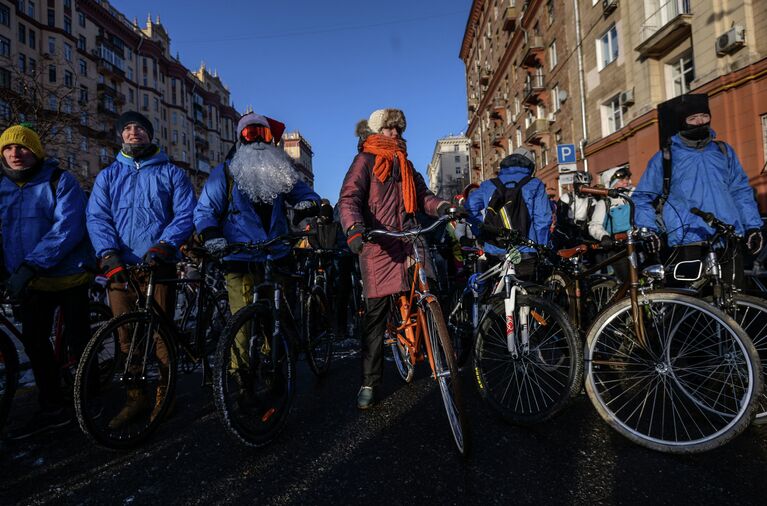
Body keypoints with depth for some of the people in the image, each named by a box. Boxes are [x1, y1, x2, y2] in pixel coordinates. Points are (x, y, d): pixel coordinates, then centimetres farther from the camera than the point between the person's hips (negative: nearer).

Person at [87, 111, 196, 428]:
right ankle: (136, 400, 17)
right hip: (120, 267, 3)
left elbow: (185, 215, 0)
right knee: (127, 338, 5)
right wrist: (108, 253, -13)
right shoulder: (107, 176, 18)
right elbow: (97, 218, 6)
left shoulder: (172, 173, 10)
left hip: (158, 266, -3)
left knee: (161, 334, -3)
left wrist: (163, 245, -17)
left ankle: (165, 394, 13)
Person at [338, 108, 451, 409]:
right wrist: (354, 229, -28)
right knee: (376, 315, -3)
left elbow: (422, 196, 18)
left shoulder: (405, 164, 26)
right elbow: (349, 198, -9)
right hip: (379, 246, -5)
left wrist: (443, 207, -4)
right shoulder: (365, 161, 5)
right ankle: (370, 382, 7)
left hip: (410, 243, 5)